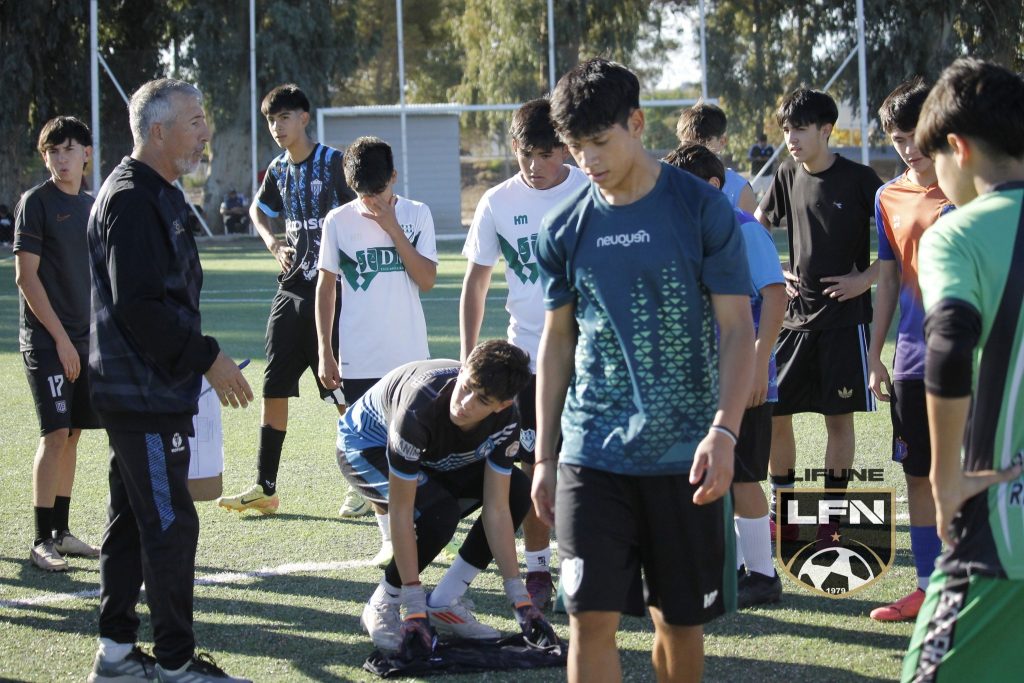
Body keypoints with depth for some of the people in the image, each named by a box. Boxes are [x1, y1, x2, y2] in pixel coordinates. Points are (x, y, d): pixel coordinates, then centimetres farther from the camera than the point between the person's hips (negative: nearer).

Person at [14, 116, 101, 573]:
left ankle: (61, 533, 16)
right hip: (46, 340, -7)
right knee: (55, 435, -10)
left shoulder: (90, 206, 13)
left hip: (82, 340, 7)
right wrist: (60, 338, -14)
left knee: (72, 434, 9)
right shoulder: (36, 202, -7)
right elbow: (26, 276, -11)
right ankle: (42, 542, -6)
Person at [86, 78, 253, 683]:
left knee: (133, 520, 14)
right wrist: (206, 357, -18)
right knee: (170, 524, -6)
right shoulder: (134, 201, -17)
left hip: (138, 391, 11)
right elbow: (139, 305, -24)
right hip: (147, 395, -11)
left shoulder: (154, 196, 16)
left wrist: (200, 356, 17)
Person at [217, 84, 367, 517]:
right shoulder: (278, 171, 11)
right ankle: (265, 489, 12)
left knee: (345, 396, -4)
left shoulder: (333, 163, -9)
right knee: (273, 389, 6)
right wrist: (273, 243, 11)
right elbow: (258, 211, 30)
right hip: (291, 291, 7)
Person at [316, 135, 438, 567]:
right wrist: (324, 352, 4)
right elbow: (326, 287, 7)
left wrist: (392, 229, -14)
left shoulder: (416, 215, 1)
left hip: (410, 356, 0)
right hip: (358, 360, 0)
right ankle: (390, 537, 7)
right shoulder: (338, 221, 1)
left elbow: (427, 280, -8)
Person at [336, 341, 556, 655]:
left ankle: (444, 602, -3)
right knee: (440, 511, -32)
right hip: (366, 445, -6)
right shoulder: (420, 406, -42)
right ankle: (382, 606, -9)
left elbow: (496, 510, -18)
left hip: (433, 457, 6)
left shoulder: (506, 420, -25)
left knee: (518, 492, -12)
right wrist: (414, 609, -37)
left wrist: (520, 600, -20)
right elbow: (400, 512, -38)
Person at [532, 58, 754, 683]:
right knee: (592, 618, -7)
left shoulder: (703, 210, -5)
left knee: (680, 619, 8)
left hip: (684, 457, -1)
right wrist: (545, 457, 11)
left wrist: (724, 431, -20)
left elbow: (737, 330, -6)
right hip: (593, 455, 2)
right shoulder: (565, 232, 4)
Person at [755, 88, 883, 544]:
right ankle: (782, 516, 14)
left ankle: (832, 519, 9)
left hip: (845, 317, -4)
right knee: (772, 413, 2)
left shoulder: (859, 180, -8)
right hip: (793, 316, 4)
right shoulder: (788, 177, 6)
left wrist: (865, 278, -12)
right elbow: (756, 228, 22)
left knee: (839, 417, 1)